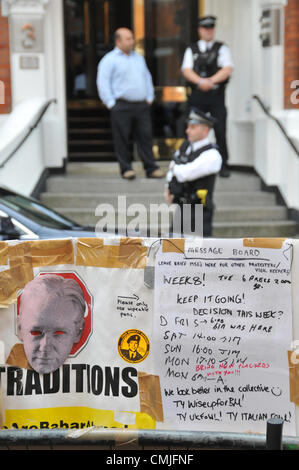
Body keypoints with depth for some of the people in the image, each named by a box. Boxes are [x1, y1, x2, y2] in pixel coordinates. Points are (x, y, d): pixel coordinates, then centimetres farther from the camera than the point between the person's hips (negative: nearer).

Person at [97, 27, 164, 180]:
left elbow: (147, 78, 25)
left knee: (145, 136, 3)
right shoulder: (109, 59, -1)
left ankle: (151, 168, 7)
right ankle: (126, 169, 8)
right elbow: (103, 83, -6)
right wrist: (111, 104, -10)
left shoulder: (138, 58, 19)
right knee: (122, 139, -1)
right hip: (121, 106, -5)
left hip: (142, 105, 5)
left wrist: (149, 98, 15)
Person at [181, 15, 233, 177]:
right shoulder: (191, 50, 14)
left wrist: (211, 81, -18)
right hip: (197, 96, 1)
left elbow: (227, 69, -3)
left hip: (217, 96, -1)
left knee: (220, 131, -7)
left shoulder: (222, 48, 10)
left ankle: (223, 166, 0)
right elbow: (186, 70, 0)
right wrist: (200, 81, -18)